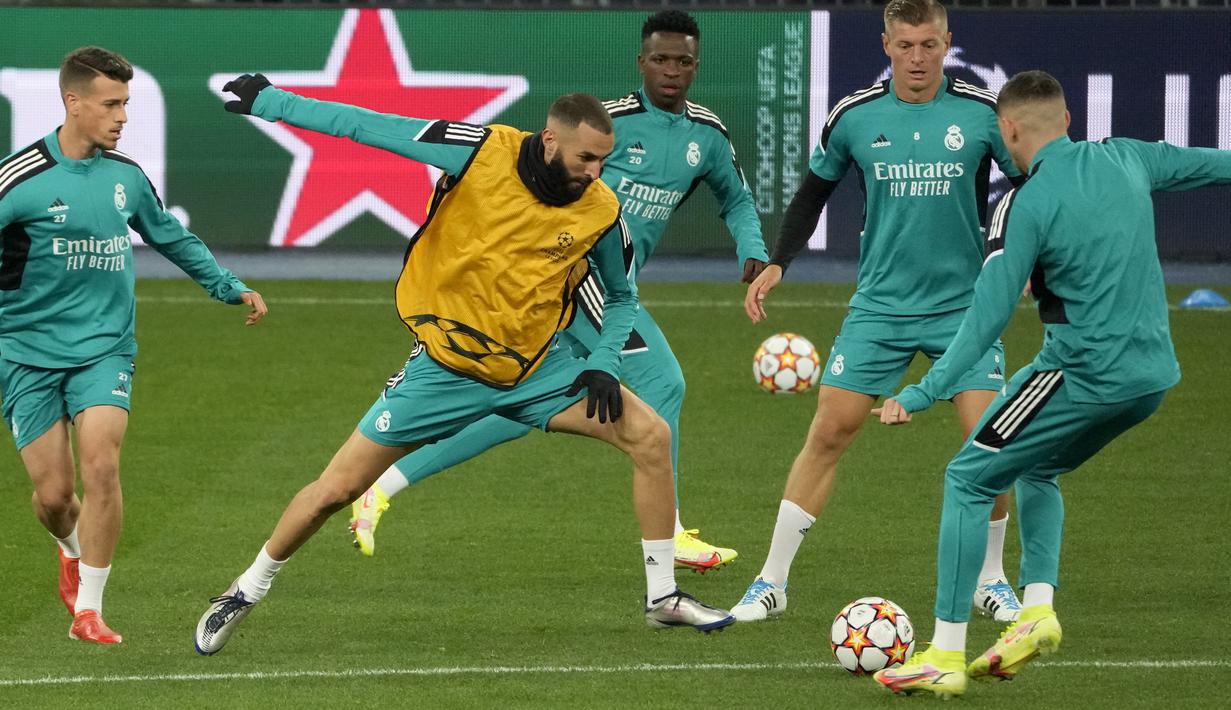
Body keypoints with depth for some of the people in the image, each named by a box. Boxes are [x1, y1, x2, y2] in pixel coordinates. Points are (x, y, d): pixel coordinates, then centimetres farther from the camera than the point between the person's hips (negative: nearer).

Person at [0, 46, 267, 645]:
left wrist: (229, 287, 26)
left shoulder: (126, 176, 5)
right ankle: (74, 553, 35)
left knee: (100, 466, -19)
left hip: (103, 347, 2)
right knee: (52, 493, -2)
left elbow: (171, 238, 23)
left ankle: (88, 608, -8)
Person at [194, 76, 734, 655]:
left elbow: (621, 297, 11)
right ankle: (246, 592, 20)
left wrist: (603, 366, -6)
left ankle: (662, 597, 2)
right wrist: (271, 102, -5)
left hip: (534, 369, 3)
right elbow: (370, 128, -9)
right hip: (444, 366, -3)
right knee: (337, 488, -3)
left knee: (651, 435, -11)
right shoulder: (482, 152, -18)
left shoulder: (601, 211, -9)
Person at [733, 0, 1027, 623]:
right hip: (880, 305, 1)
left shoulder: (982, 112, -7)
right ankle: (771, 582, 4)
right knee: (829, 432, -4)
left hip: (965, 303, -1)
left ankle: (990, 581, 11)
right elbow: (814, 191, 12)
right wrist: (776, 263, 3)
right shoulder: (855, 116, -3)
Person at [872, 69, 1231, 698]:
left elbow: (987, 317, -15)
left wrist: (920, 395, -11)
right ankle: (1038, 606, 11)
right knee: (1035, 471, 28)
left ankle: (946, 655, 1)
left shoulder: (1026, 206, -13)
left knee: (967, 480, 5)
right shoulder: (1125, 159, 5)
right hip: (1153, 375, 7)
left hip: (1083, 376, -7)